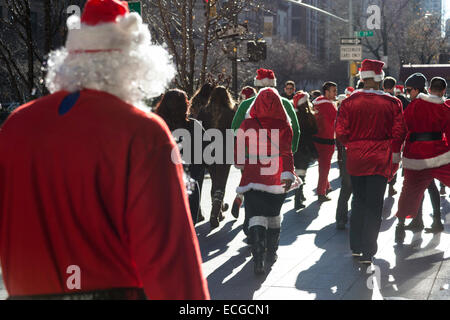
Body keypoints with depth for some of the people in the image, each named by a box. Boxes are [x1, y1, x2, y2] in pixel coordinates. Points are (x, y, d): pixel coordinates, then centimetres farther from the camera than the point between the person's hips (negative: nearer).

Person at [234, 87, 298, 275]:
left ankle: (258, 260, -20)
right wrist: (288, 174, -13)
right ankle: (271, 253, 34)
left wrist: (241, 164, 23)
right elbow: (286, 153, -11)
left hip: (253, 178, -2)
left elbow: (238, 153, 4)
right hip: (277, 179, 2)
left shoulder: (247, 124, -4)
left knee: (256, 217, -4)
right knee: (274, 215, 20)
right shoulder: (283, 126, -5)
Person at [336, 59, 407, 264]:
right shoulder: (392, 103, -7)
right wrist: (390, 151, 10)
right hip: (380, 160, -2)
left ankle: (356, 247, 22)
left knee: (358, 201, 18)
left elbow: (341, 133, -6)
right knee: (374, 205, 3)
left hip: (355, 158, 2)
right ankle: (368, 252, 2)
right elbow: (399, 133, -7)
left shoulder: (349, 102, -5)